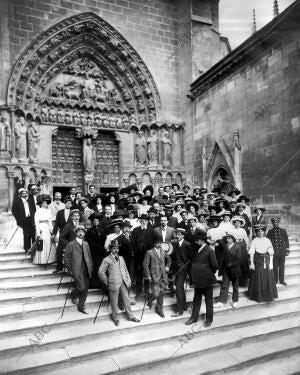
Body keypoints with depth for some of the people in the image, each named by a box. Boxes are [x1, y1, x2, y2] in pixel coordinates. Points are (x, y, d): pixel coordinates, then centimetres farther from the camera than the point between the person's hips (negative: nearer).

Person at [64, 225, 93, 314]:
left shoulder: (86, 244, 13)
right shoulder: (71, 244, -5)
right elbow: (66, 259, -3)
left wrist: (91, 267, 10)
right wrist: (70, 270, -6)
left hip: (86, 270, 5)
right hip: (77, 271, -5)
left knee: (85, 289, 6)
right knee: (81, 287, -12)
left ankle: (81, 307, 23)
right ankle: (73, 295, 22)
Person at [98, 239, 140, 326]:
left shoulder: (121, 258, 14)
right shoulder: (106, 260, -5)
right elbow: (101, 272, -8)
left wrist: (128, 281, 9)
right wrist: (107, 282, -5)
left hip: (123, 283, 5)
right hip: (114, 284, -5)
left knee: (127, 300, 11)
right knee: (114, 302, 6)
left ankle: (130, 316, 25)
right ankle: (115, 318, 24)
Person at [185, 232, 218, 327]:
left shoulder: (209, 251, -16)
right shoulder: (197, 250, 6)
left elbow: (214, 265, -17)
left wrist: (210, 273, -3)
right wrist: (194, 275, 5)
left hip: (206, 280, -7)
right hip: (198, 280, 7)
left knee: (208, 301, 10)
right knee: (196, 300, 17)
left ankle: (209, 319, 25)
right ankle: (194, 317, 30)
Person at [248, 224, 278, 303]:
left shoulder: (267, 240, 3)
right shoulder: (254, 241, -4)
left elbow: (271, 253, 3)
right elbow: (251, 253, -5)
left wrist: (271, 263, -1)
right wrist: (252, 263, -9)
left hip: (266, 261, 2)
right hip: (258, 261, -2)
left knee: (268, 278, 6)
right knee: (258, 279, 4)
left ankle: (269, 296, 22)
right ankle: (258, 296, 17)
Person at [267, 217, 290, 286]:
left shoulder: (283, 231, 7)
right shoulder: (270, 232, -1)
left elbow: (286, 240, 10)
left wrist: (287, 250, 5)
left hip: (282, 252, 2)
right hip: (274, 252, -2)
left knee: (282, 266, 9)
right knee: (275, 267, 3)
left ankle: (282, 280, 21)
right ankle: (275, 280, 17)